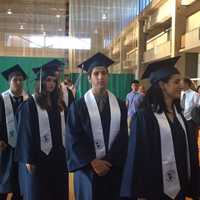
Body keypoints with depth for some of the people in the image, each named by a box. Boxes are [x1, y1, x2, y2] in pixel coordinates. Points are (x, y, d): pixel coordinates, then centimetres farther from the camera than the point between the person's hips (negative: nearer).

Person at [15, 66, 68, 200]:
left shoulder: (60, 104, 9)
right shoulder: (30, 104, -7)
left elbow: (65, 128, 10)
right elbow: (25, 132, -9)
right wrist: (29, 159, -12)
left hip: (59, 154, 5)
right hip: (40, 155, -5)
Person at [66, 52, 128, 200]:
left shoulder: (120, 105, 4)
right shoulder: (78, 106, -4)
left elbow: (123, 137, 1)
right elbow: (74, 139, -7)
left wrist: (109, 161, -9)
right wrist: (92, 162, -15)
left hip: (114, 168, 3)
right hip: (88, 168, -2)